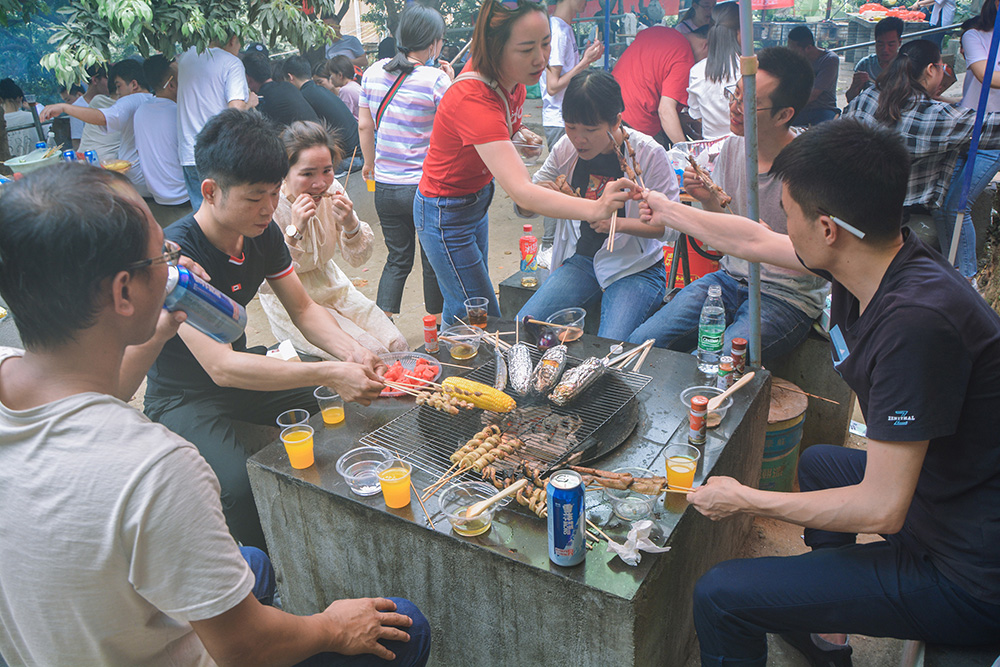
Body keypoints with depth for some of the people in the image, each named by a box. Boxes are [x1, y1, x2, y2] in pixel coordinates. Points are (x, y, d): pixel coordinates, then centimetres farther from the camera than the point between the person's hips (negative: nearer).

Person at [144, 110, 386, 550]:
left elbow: (303, 309, 2)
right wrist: (329, 374, -40)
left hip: (244, 370, 7)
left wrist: (350, 352, -19)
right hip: (184, 397, -6)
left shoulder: (263, 233, -7)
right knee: (243, 487, -30)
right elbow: (220, 367, -35)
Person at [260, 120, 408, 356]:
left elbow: (359, 259, -4)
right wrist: (294, 231, -36)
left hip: (333, 287, 5)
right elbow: (265, 284, -26)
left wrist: (350, 224, -26)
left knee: (397, 346, -9)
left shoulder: (332, 189, -10)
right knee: (371, 355, -19)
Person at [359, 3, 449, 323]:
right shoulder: (436, 79, -13)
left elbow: (364, 126, 9)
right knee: (433, 261, 13)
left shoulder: (374, 72, 3)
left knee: (397, 259, 18)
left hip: (385, 186, 5)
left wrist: (370, 163, 23)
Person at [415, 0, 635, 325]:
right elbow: (522, 192, -47)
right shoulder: (474, 100, -36)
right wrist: (596, 208, -58)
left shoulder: (511, 78, -10)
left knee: (461, 305, 21)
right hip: (446, 216, -8)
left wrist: (519, 133, -2)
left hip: (477, 198, 8)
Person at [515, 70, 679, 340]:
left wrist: (617, 222, -25)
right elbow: (524, 209, 6)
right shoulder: (565, 148, -1)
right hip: (580, 260, 4)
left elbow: (672, 226, -10)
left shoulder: (649, 154, -12)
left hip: (636, 267, -4)